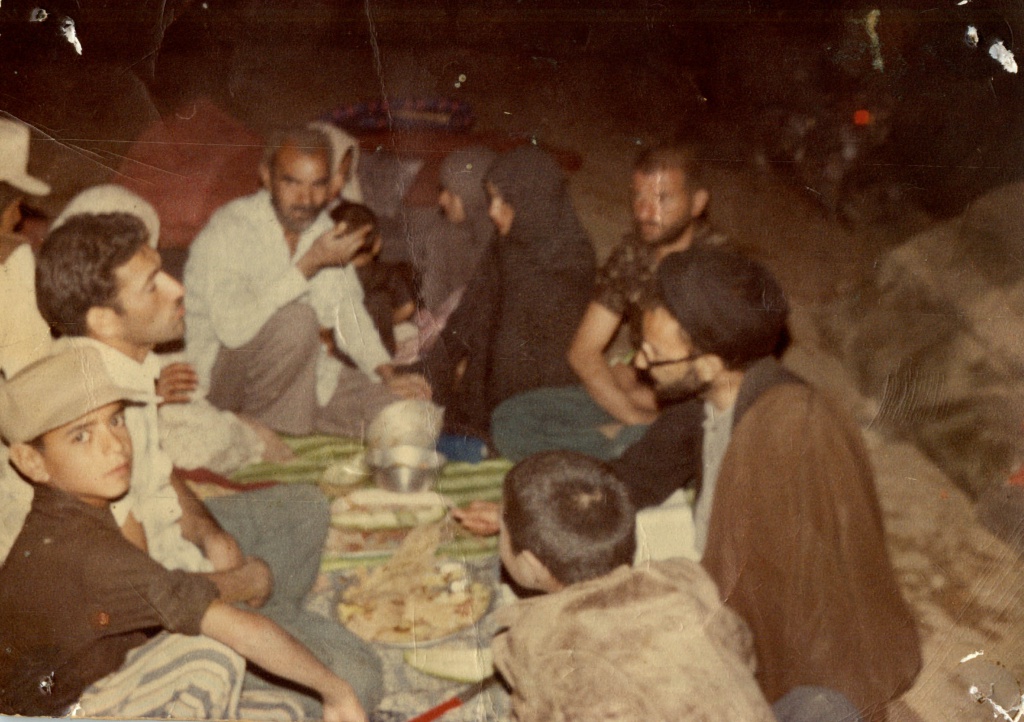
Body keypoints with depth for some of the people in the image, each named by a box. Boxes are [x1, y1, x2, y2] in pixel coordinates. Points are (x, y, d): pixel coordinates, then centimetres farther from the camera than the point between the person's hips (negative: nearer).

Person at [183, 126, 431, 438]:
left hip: (298, 370, 7)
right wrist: (311, 264, -32)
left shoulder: (322, 227, 4)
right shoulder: (226, 232, -19)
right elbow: (233, 327, -34)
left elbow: (347, 310, 14)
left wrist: (388, 375, -1)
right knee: (296, 319, -35)